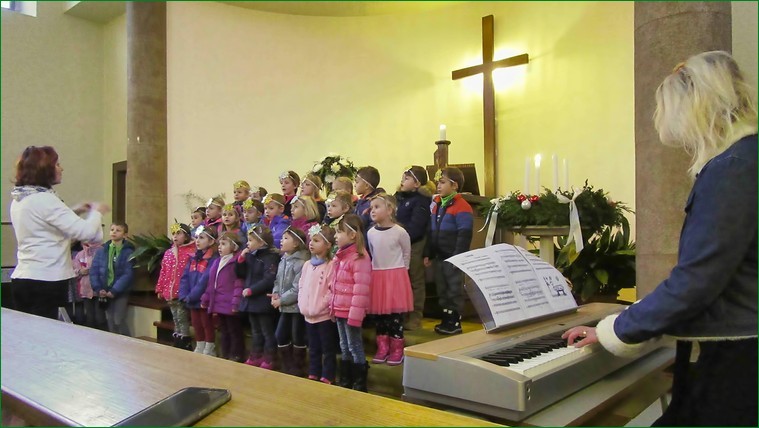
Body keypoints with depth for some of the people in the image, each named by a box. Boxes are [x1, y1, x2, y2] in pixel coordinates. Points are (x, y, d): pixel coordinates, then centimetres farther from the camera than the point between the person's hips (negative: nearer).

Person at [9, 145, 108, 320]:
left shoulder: (19, 199, 12)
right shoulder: (44, 199, -16)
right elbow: (85, 232, -18)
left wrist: (75, 212, 19)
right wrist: (96, 212, 1)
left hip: (22, 279, 9)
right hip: (43, 282, -9)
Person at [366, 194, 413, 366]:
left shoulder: (400, 232, -12)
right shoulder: (370, 233, 0)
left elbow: (407, 254, 2)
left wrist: (399, 271, 8)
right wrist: (379, 269, 12)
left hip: (395, 276, -4)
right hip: (376, 276, 4)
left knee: (395, 314, 2)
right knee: (379, 314, 9)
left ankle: (397, 349, 15)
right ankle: (382, 348, 22)